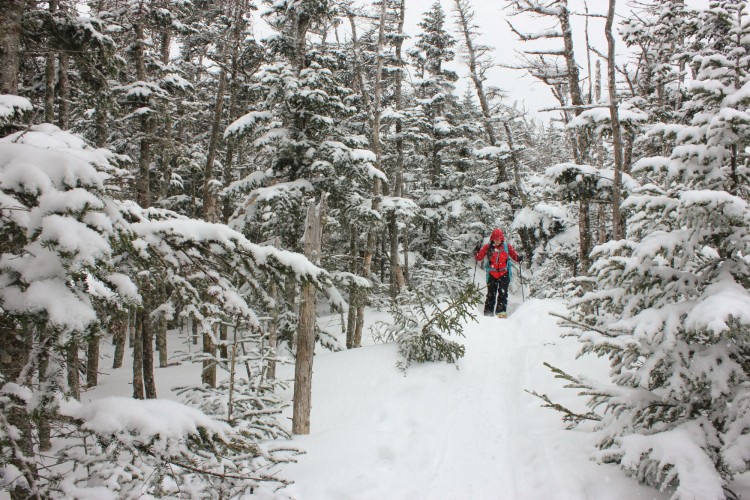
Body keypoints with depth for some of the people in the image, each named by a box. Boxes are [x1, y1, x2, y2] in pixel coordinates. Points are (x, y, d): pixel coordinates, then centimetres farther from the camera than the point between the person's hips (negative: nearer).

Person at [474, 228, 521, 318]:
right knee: (491, 294, 4)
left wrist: (518, 258, -10)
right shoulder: (487, 247, -1)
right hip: (492, 274, 0)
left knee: (503, 293, -7)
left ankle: (501, 311, -7)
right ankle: (488, 313, 9)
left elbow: (514, 255, 10)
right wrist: (477, 250, -13)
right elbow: (479, 257, 4)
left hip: (504, 274, 0)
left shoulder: (507, 246, 1)